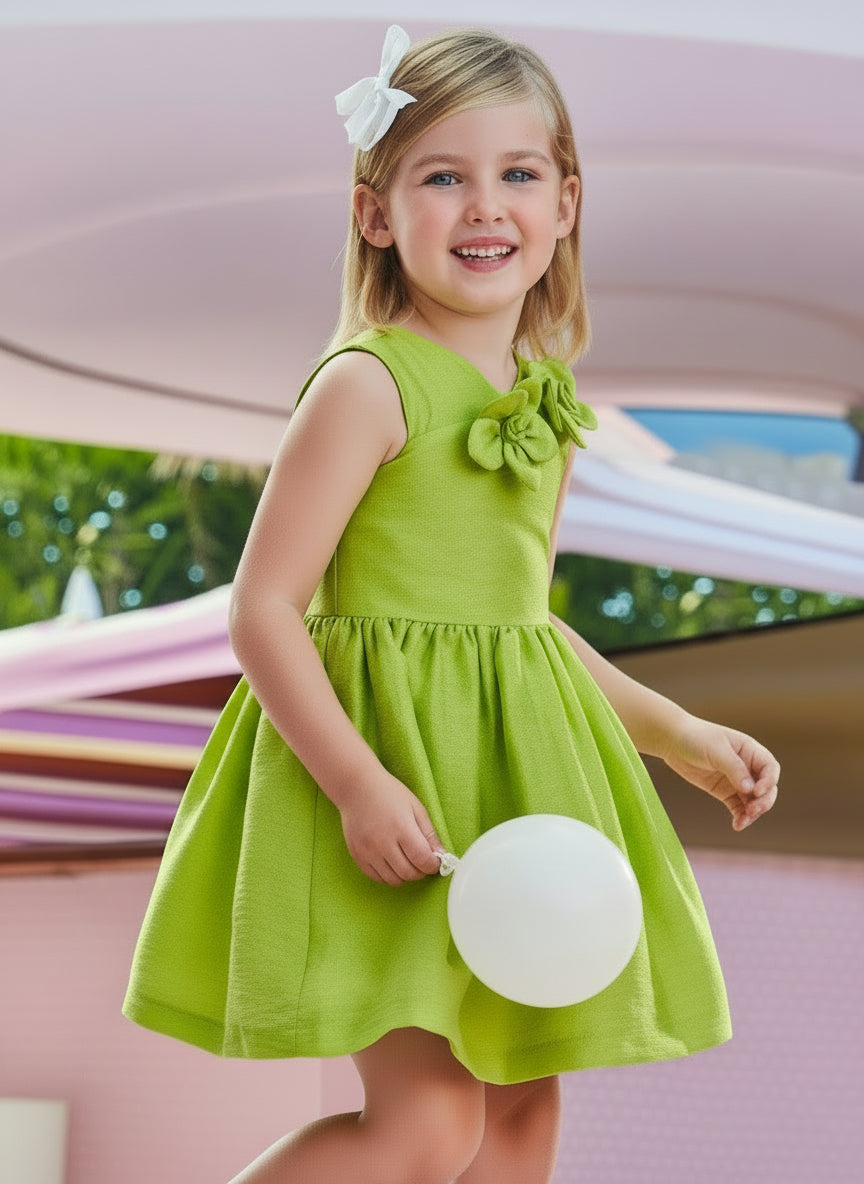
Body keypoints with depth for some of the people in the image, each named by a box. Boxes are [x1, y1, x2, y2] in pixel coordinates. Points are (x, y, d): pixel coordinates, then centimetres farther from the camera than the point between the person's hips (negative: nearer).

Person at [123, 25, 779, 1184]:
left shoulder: (548, 401, 10)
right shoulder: (369, 385, -13)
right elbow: (262, 611, -16)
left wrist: (680, 736, 20)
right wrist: (360, 785, -25)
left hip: (511, 777, 8)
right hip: (391, 750, -8)